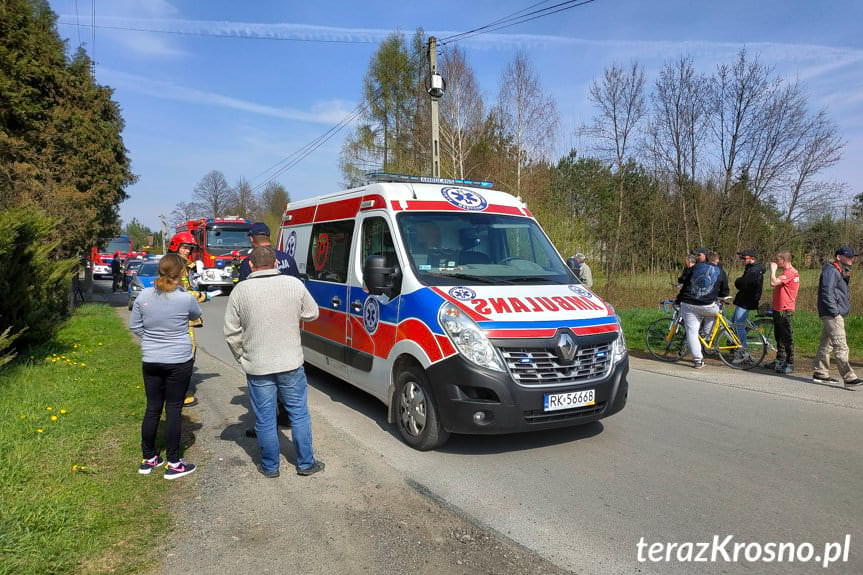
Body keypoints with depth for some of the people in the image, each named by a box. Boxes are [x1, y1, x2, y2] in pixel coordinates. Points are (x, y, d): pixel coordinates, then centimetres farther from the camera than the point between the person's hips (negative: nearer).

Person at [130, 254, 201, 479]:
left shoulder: (144, 296, -5)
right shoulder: (186, 299, -15)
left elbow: (134, 326, 5)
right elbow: (196, 315, 7)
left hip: (150, 361, 4)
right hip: (179, 361, -4)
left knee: (152, 408, 15)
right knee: (174, 410, 5)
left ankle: (148, 459, 28)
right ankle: (173, 464, 13)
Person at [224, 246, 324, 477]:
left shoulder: (240, 290, -7)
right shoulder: (294, 284, -6)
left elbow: (231, 332, -3)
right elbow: (312, 313, 6)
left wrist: (242, 358, 9)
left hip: (257, 367, 0)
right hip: (291, 363, 1)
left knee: (265, 420, 11)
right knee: (299, 415, 14)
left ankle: (270, 466, 24)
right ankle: (306, 463, 23)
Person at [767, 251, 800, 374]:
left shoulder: (790, 273, -17)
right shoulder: (787, 272, 17)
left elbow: (773, 282, -28)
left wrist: (773, 269, -17)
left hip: (785, 310, -11)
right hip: (779, 309, 11)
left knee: (787, 338, -5)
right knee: (779, 337, 17)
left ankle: (790, 364, -1)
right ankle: (780, 361, 26)